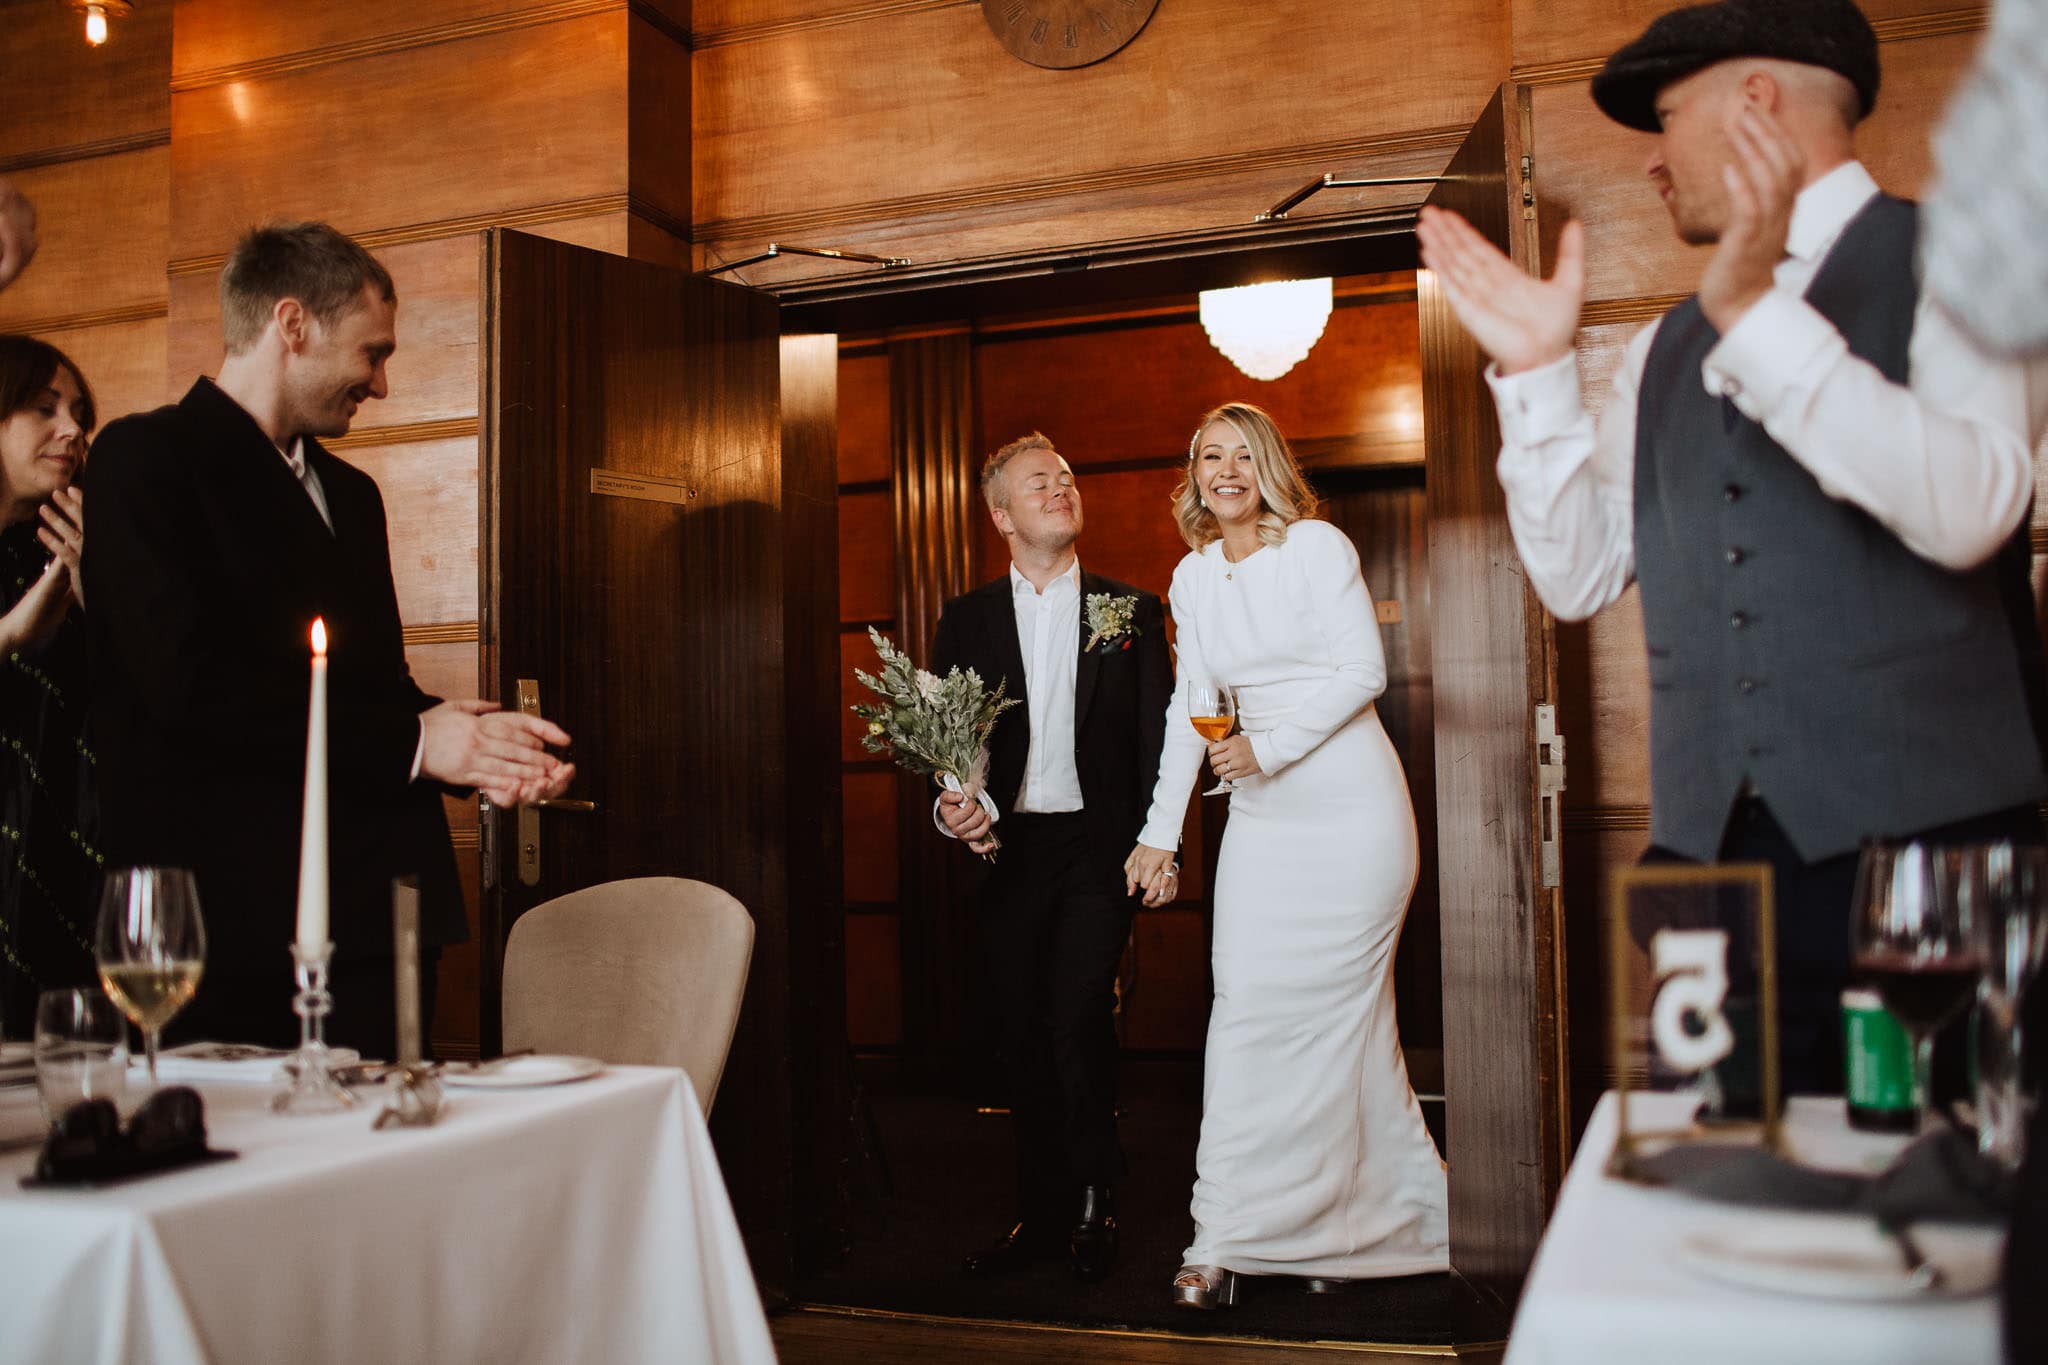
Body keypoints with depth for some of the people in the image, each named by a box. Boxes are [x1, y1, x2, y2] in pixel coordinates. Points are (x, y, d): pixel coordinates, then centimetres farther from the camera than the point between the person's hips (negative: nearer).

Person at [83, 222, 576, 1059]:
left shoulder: (350, 493, 21)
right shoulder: (146, 456, -4)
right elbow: (190, 682, -16)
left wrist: (475, 751, 1)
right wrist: (410, 742, -13)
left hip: (373, 916, 7)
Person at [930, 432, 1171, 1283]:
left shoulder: (1130, 610, 6)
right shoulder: (967, 620, 9)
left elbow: (1157, 736, 3)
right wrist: (951, 807, -13)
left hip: (1097, 846, -2)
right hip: (1006, 850, 2)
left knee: (1078, 1024, -11)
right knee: (1022, 1036, 7)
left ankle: (1095, 1205, 9)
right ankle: (1041, 1212, 20)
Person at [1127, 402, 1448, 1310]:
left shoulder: (1317, 546, -5)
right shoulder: (1193, 577, 11)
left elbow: (1363, 672, -9)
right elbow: (1188, 706, 13)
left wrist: (1265, 744, -17)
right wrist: (1160, 829, 9)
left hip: (1349, 804, -5)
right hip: (1262, 817, 5)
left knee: (1330, 1013, -3)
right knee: (1244, 1011, -2)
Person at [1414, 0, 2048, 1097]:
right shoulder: (1661, 355, 17)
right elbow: (1578, 577, 12)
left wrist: (1755, 316, -20)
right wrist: (1535, 368, 4)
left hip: (1920, 834, -4)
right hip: (1713, 843, 5)